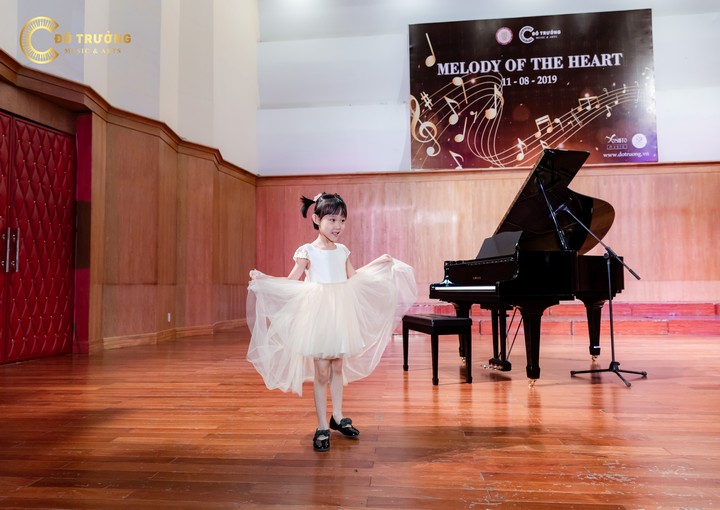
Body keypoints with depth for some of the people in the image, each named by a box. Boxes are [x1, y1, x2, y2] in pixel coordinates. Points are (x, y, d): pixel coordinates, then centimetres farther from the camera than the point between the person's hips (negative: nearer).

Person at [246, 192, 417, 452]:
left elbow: (352, 276, 22)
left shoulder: (342, 251, 7)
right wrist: (262, 279, -20)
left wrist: (379, 263, 25)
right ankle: (322, 427, 13)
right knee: (321, 372, 0)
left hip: (341, 316, 5)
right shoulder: (307, 252, -8)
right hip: (318, 316, -5)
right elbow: (290, 283, -6)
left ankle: (338, 418, 30)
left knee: (338, 368, 14)